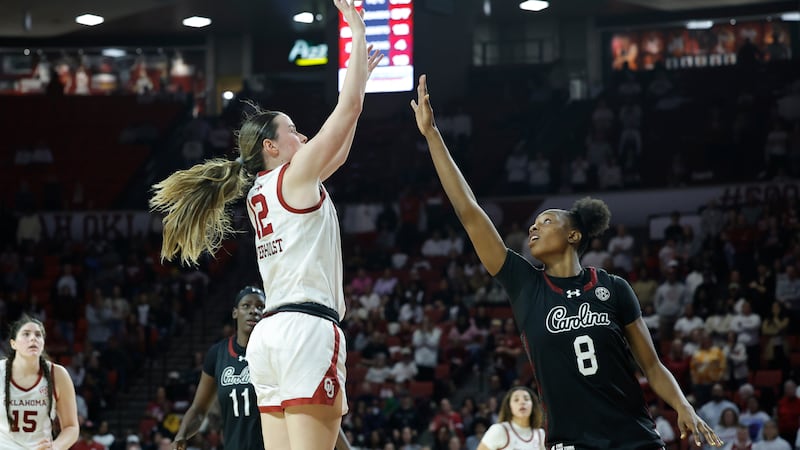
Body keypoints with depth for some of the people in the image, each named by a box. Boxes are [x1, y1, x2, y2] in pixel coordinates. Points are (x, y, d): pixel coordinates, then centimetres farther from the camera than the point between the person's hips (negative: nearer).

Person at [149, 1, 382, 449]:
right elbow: (350, 107, -3)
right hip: (307, 330, -9)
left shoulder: (262, 189, 21)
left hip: (270, 336, 9)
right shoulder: (295, 176, -2)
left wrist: (361, 76, 32)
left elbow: (339, 152, 30)